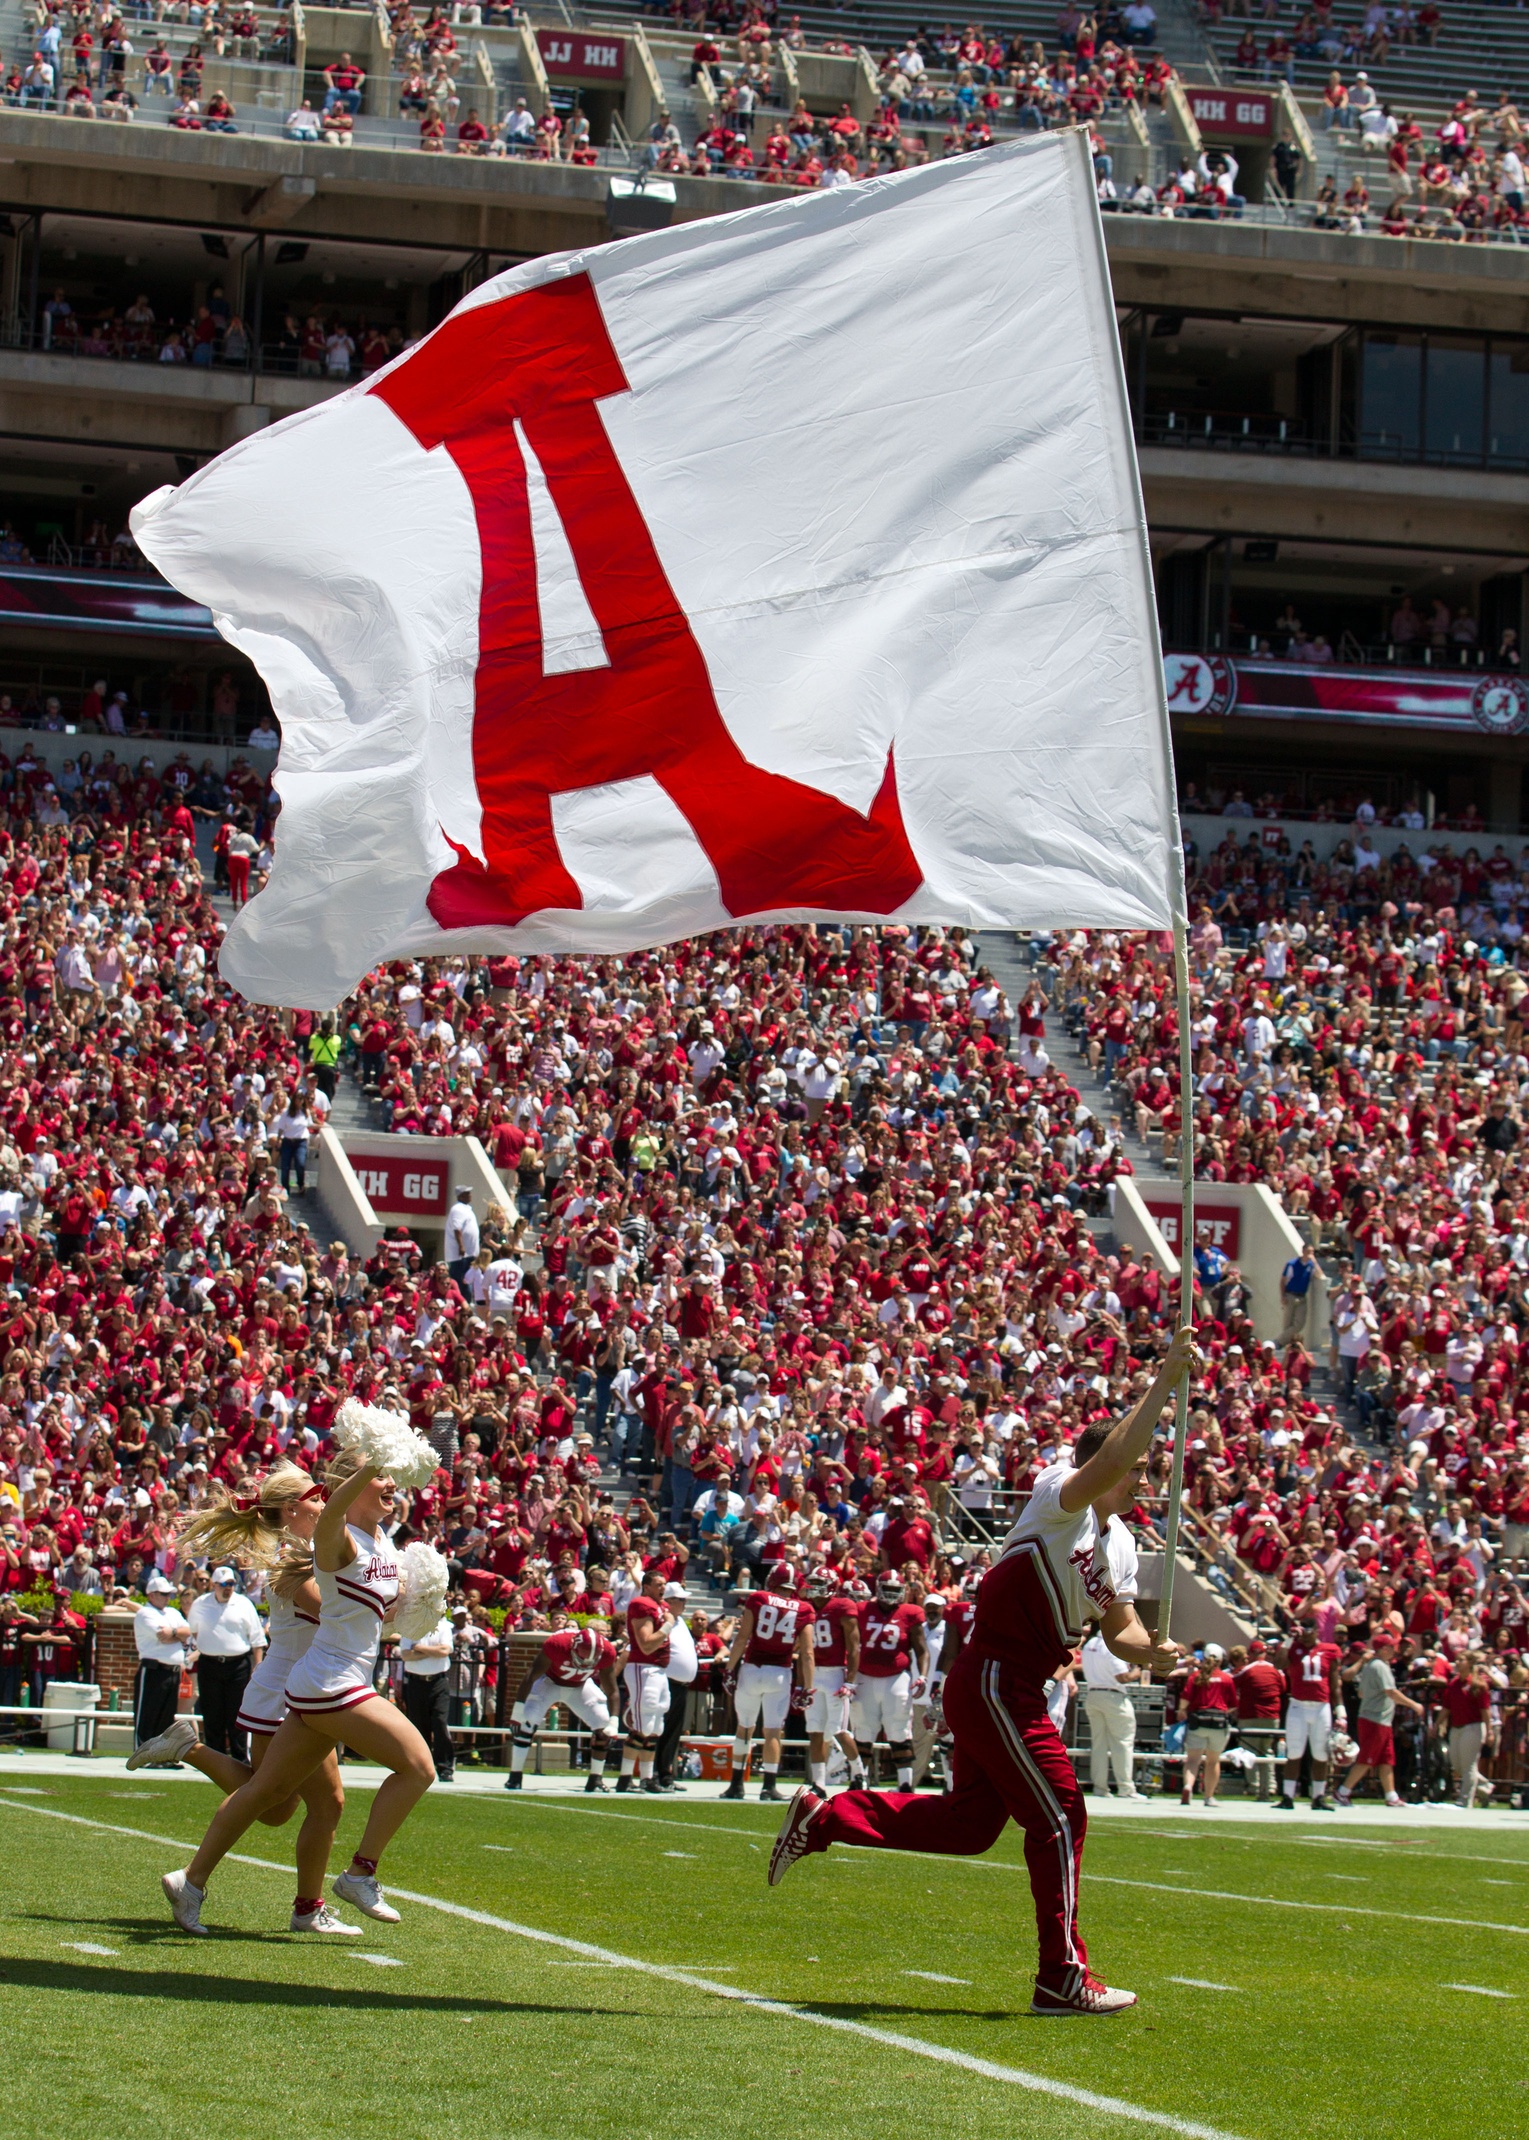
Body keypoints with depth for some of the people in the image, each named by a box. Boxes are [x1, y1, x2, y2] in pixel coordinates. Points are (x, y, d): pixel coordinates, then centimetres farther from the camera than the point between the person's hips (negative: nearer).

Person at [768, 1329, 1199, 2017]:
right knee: (1060, 1817, -8)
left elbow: (1120, 1627, 17)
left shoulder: (1119, 1543, 15)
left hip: (1010, 1693, 10)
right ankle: (1062, 1977, -3)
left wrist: (1148, 1649, -7)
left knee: (969, 1825, 15)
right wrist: (1162, 1384, -32)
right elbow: (1108, 1462, -33)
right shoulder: (1058, 1497, -13)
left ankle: (826, 1816, 25)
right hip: (996, 1683, -10)